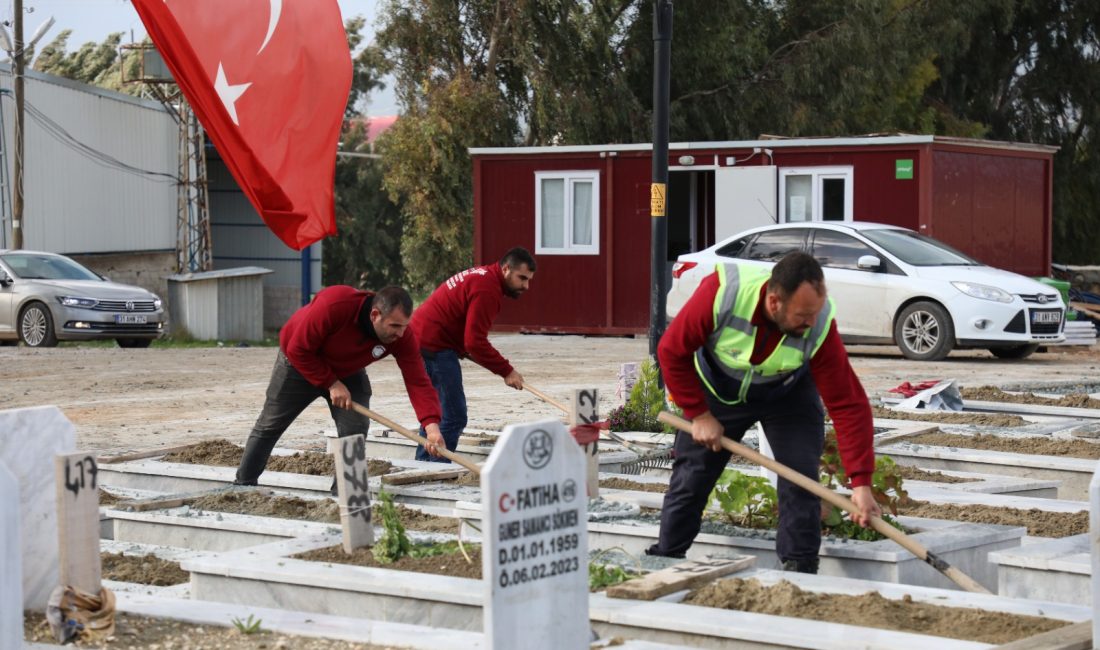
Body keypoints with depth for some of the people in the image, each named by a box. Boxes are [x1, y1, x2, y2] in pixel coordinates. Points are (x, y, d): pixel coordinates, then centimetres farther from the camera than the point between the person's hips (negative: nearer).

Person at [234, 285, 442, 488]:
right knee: (269, 426, 7)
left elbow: (418, 382, -33)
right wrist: (331, 384, -30)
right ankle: (243, 484, 23)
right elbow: (298, 350, -31)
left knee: (355, 429, -13)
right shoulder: (334, 305, -42)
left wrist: (432, 425, -48)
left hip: (346, 372, 3)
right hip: (299, 364, -3)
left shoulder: (403, 337, -30)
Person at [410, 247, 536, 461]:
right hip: (436, 346, -11)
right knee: (454, 417, -10)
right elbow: (475, 342, -21)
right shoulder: (486, 289, -18)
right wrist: (506, 371, -14)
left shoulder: (481, 276, 15)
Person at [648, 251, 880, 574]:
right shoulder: (720, 293, -39)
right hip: (718, 389, 0)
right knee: (690, 479, 3)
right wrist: (699, 414, -21)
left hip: (786, 395, 0)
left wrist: (861, 483, -34)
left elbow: (849, 405, -30)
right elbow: (672, 351, -22)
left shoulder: (819, 327, -34)